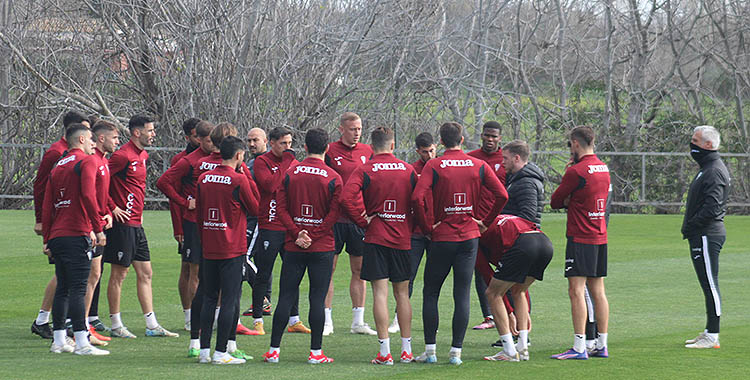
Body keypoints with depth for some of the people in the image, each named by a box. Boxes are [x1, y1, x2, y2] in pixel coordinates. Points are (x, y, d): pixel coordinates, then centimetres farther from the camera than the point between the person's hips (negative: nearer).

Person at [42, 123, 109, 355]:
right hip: (77, 236, -8)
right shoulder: (87, 161, -4)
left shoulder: (57, 167, 18)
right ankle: (81, 343, -15)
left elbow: (47, 207, 16)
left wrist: (47, 239, 19)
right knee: (77, 289, -11)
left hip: (57, 237, 8)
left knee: (62, 288, 12)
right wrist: (98, 229, -16)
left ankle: (59, 341, 15)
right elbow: (88, 196, -17)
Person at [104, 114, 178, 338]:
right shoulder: (123, 156, -15)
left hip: (136, 224, 9)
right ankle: (116, 326, 6)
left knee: (145, 273, 9)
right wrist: (112, 208, -16)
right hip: (123, 223, -9)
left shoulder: (143, 156, 13)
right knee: (119, 273, -1)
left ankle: (152, 325, 12)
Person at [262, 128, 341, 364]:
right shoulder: (333, 178, -3)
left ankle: (274, 350, 6)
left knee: (286, 296, 6)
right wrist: (313, 236, -8)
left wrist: (297, 234, -6)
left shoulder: (290, 174, 2)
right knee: (318, 298, 0)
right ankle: (316, 352, 1)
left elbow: (281, 207, -3)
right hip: (322, 247, -2)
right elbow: (334, 213, -9)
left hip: (294, 247, 2)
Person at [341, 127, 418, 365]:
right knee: (402, 293, 12)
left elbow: (347, 197, -18)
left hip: (376, 238, -3)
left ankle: (385, 352, -8)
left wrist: (363, 221, -7)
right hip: (403, 238, 3)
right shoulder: (408, 170, 4)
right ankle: (406, 350, 14)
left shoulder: (365, 171, -5)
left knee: (380, 293, -4)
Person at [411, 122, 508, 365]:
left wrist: (426, 227, -7)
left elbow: (417, 198, -18)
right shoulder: (479, 166, 1)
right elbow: (502, 195, -3)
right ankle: (456, 351, 0)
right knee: (462, 295, 4)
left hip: (442, 236, -2)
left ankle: (430, 351, 6)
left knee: (431, 294, 9)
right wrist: (486, 221, 8)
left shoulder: (434, 166, -6)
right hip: (470, 236, 2)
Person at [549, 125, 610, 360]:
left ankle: (579, 348, -13)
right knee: (597, 291, 11)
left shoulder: (576, 171, -14)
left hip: (581, 239, -8)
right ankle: (601, 346, 13)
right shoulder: (604, 169, 11)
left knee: (576, 290, -8)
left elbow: (555, 201, -6)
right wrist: (571, 200, 6)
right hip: (600, 237, 8)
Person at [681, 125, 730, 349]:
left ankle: (712, 337, -7)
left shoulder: (715, 172, -15)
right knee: (708, 284, 14)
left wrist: (690, 227, -17)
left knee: (710, 284, -8)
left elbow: (712, 207, -24)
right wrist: (689, 228, 13)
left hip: (707, 236, -11)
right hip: (703, 236, 11)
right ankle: (709, 332, 20)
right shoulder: (707, 168, 18)